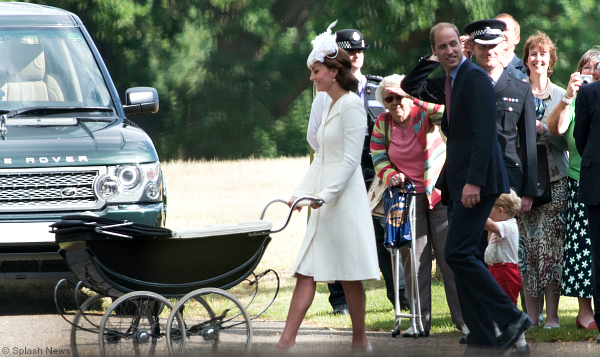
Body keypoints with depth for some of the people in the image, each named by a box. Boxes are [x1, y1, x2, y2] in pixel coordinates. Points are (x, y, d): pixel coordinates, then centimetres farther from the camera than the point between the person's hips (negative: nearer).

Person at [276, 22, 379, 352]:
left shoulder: (351, 105, -11)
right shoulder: (329, 105, 16)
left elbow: (351, 159, -17)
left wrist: (325, 194, -21)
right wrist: (300, 193, 14)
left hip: (345, 198, -9)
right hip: (324, 201, 9)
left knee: (350, 275, -2)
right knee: (306, 272, 2)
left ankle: (360, 340, 6)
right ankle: (287, 342, -3)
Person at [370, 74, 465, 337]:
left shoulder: (425, 114, -6)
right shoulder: (382, 124, 4)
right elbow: (378, 158, 6)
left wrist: (416, 97, -29)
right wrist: (391, 176, -13)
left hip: (440, 194, -3)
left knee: (450, 256, -4)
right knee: (414, 258, 0)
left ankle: (462, 317, 2)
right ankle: (421, 321, 4)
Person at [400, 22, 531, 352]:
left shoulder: (476, 78, -12)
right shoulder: (446, 83, 16)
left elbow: (484, 133, -20)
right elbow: (409, 87, 26)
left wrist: (474, 181, -25)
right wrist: (432, 61, 11)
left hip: (476, 181, -10)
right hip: (457, 182, 10)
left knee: (458, 253, -16)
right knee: (460, 257, 7)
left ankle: (511, 318, -11)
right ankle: (481, 337, 8)